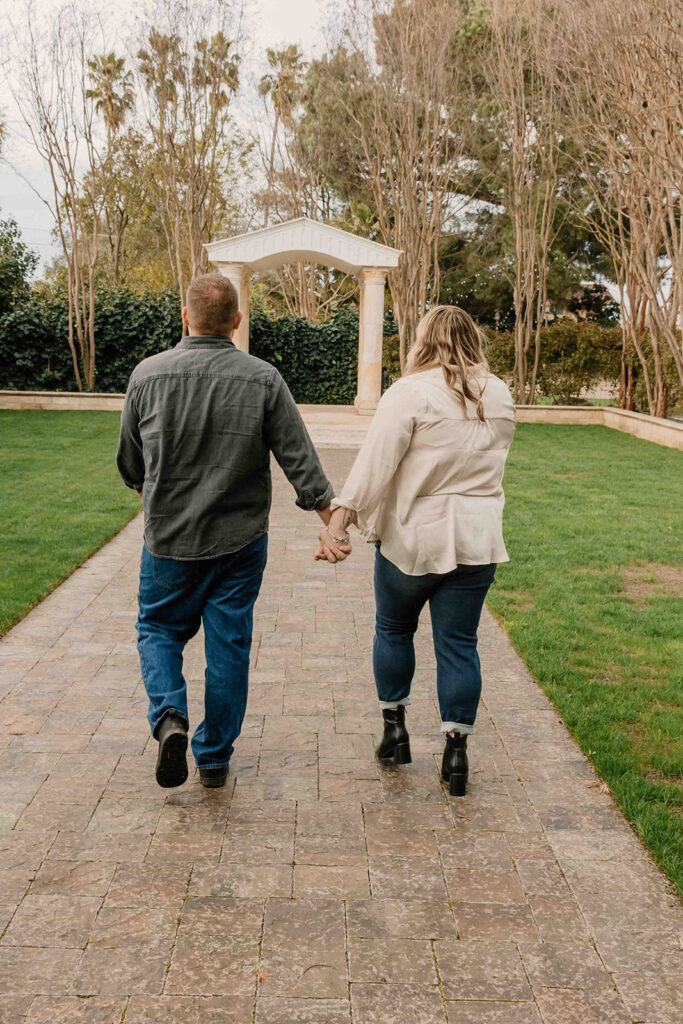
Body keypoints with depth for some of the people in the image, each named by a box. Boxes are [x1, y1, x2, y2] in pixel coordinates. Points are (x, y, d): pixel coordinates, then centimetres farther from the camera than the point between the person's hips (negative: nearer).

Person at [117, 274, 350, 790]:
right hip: (241, 539, 1)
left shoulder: (148, 374, -6)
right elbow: (301, 461, -8)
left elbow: (130, 463, 5)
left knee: (159, 628, 18)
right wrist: (332, 523, -1)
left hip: (170, 535, 0)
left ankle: (170, 718, -5)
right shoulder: (264, 380, -7)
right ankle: (215, 757, 21)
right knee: (230, 642, 11)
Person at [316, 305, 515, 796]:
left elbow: (376, 461, -20)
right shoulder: (500, 396, 6)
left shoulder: (410, 392, -11)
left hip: (412, 538, -3)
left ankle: (395, 729, 26)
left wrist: (341, 515, -23)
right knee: (459, 643, 8)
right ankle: (457, 749, 11)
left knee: (394, 630, 17)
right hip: (477, 540, 4)